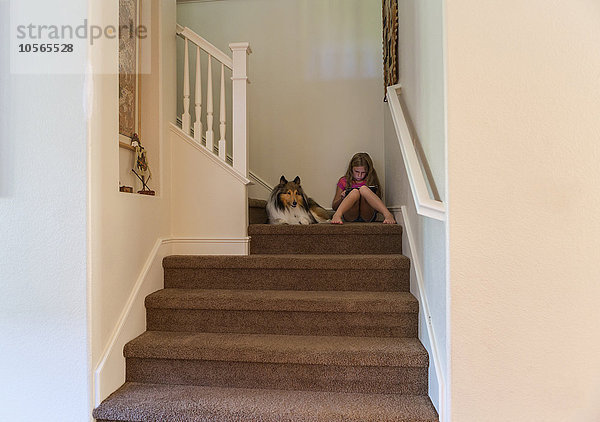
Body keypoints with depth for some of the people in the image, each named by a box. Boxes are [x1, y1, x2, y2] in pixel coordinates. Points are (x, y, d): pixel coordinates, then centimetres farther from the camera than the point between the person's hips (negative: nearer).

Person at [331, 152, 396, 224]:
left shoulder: (371, 181, 18)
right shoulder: (344, 181, 17)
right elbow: (334, 207, 18)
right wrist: (341, 198, -4)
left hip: (368, 216, 1)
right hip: (349, 216, 0)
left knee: (364, 189, -27)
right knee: (355, 191, -30)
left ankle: (387, 215, -46)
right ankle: (337, 216, -54)